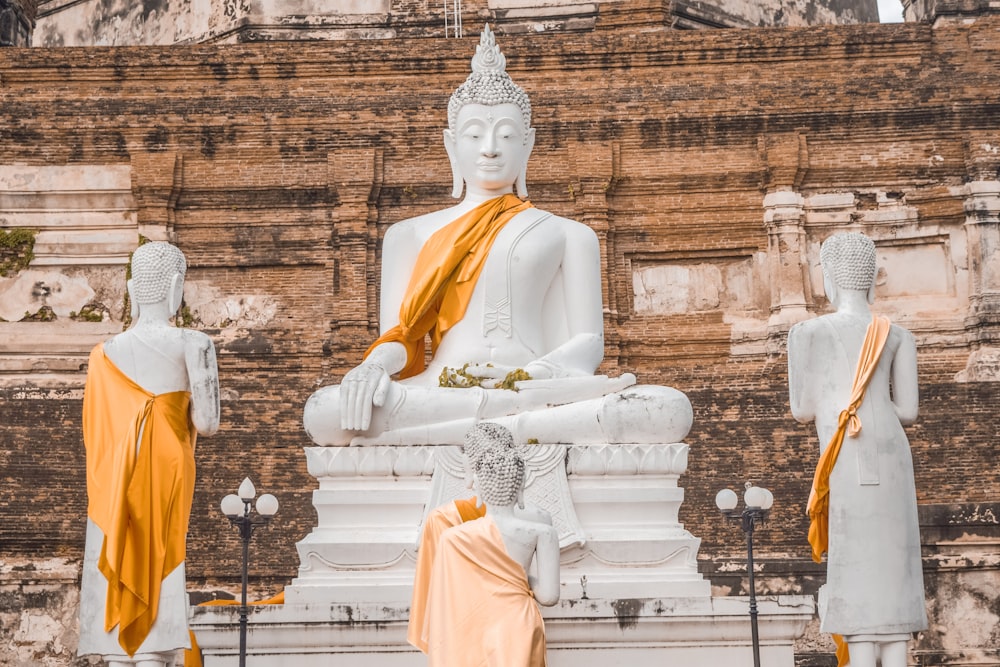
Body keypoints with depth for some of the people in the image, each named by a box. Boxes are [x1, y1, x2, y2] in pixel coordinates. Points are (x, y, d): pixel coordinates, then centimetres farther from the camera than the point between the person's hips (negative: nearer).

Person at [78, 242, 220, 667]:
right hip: (168, 476, -3)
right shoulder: (193, 345, -6)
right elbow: (207, 423, -9)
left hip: (113, 489, 4)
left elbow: (94, 433, 8)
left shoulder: (105, 354, 6)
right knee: (160, 594, -3)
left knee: (119, 586, 6)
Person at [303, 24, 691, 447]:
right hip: (438, 393, 0)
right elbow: (398, 334, 15)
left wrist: (529, 376, -12)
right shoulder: (409, 235, 24)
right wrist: (374, 365, -12)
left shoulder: (569, 235, 22)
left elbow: (587, 342, 12)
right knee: (323, 412, -34)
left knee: (672, 410, -30)